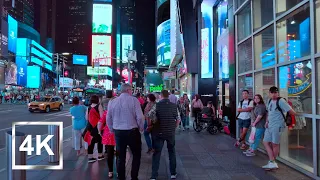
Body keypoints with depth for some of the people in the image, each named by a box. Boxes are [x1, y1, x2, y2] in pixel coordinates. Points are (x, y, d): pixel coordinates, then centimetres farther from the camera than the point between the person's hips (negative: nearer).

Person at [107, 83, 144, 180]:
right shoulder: (133, 100, -9)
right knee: (136, 155, 14)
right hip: (132, 131, -3)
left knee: (121, 157, 14)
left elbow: (108, 119, 8)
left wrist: (112, 130, 21)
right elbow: (140, 117, -13)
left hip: (118, 132, 4)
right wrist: (141, 128, 3)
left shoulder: (112, 102, 3)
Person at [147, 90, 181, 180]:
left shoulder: (157, 105, -10)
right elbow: (178, 119, 1)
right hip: (171, 133, 2)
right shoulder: (174, 106, -2)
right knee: (172, 152, 18)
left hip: (159, 132, -2)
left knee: (157, 153, 6)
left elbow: (149, 116, -12)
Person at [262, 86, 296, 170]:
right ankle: (272, 163, 9)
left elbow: (291, 111, -18)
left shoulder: (281, 101, -14)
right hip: (269, 126, 9)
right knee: (266, 142, 5)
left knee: (275, 144, 2)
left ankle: (272, 162, 15)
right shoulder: (270, 101, 12)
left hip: (277, 126, -8)